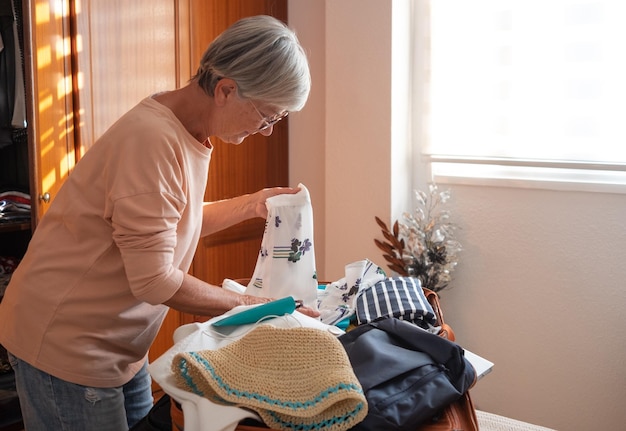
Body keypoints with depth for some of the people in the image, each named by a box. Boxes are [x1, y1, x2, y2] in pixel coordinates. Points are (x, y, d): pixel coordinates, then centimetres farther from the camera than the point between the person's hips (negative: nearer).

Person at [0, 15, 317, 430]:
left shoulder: (192, 132, 2)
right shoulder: (152, 138, -27)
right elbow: (154, 281, -26)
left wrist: (251, 204, 5)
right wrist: (249, 303, -17)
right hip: (65, 344, -8)